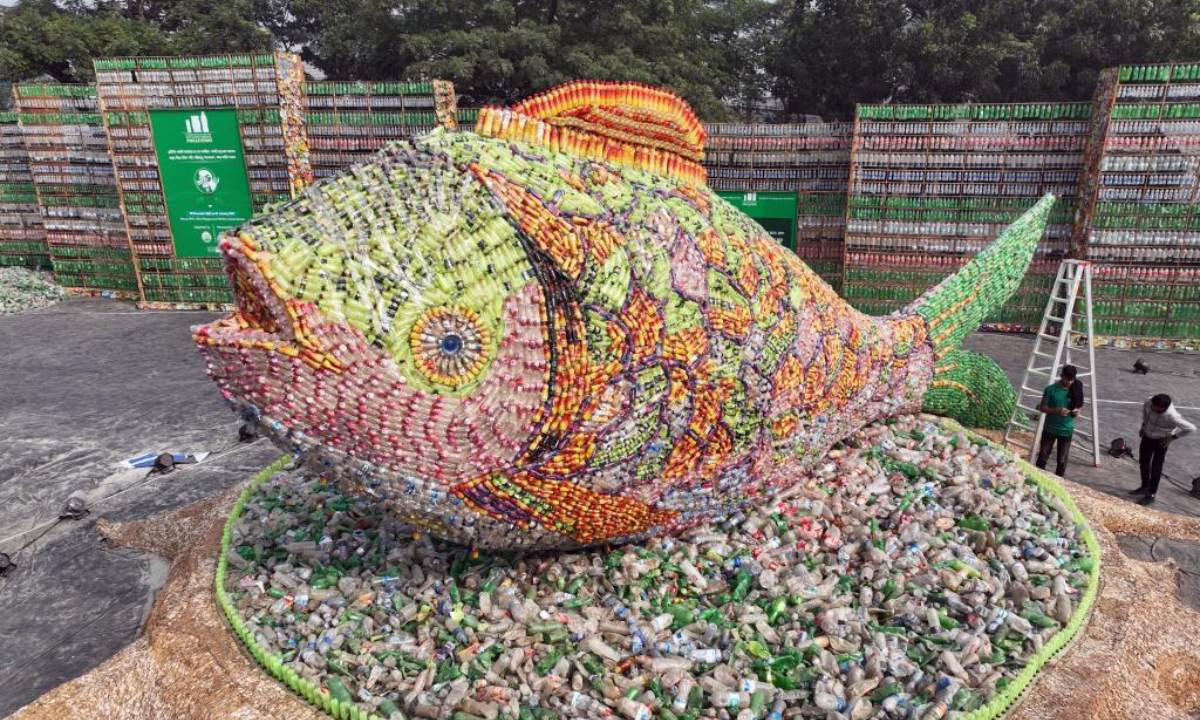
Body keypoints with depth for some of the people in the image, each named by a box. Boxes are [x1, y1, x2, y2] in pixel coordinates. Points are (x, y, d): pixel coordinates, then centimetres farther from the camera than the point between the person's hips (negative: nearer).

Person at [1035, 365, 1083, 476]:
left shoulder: (1075, 390, -3)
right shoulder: (1051, 389, -10)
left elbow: (1078, 407, 8)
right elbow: (1042, 408, -7)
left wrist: (1076, 412, -15)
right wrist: (1057, 410, -24)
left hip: (1066, 431, 1)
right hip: (1050, 429, -1)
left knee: (1062, 460, 6)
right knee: (1043, 457, 7)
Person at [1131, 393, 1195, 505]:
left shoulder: (1172, 417, -36)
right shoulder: (1149, 403, -23)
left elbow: (1191, 428, -22)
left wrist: (1173, 437, -15)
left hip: (1161, 441, -5)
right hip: (1147, 436, 6)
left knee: (1156, 468, 4)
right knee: (1143, 462, 18)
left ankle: (1151, 495, 19)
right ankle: (1145, 487, 38)